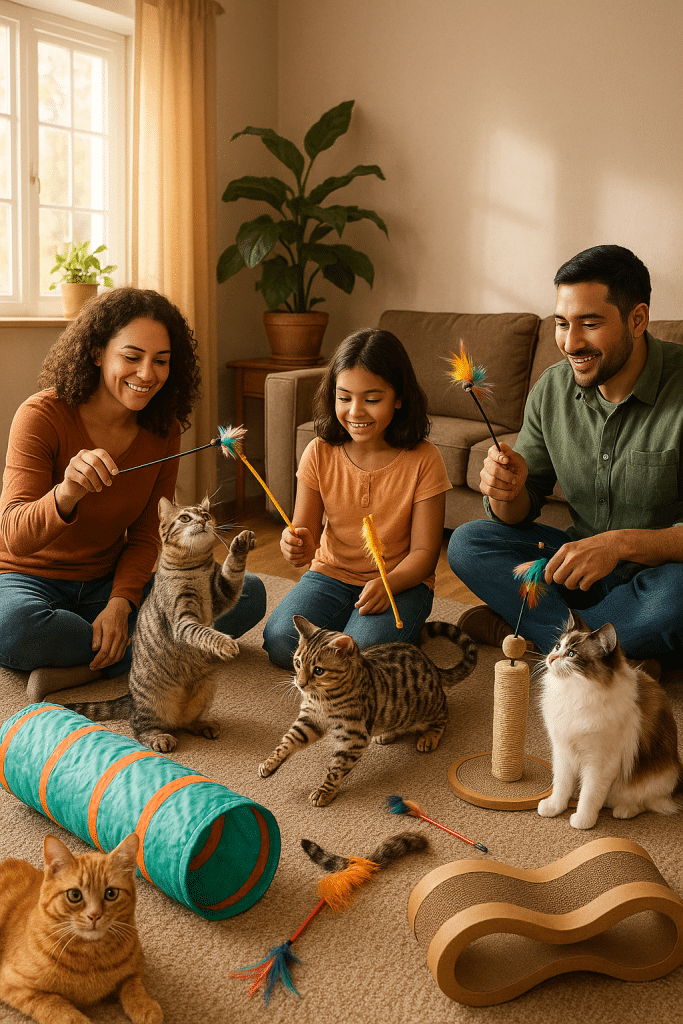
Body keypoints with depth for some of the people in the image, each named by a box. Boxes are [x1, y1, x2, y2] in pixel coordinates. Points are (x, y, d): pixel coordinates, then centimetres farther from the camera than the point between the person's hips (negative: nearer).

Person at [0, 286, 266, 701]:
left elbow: (145, 536, 1)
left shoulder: (164, 432, -3)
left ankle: (80, 665, -20)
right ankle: (133, 649, -12)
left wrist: (120, 603, -18)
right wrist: (66, 494, -48)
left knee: (250, 594, -13)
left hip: (109, 584, 5)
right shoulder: (43, 415, -17)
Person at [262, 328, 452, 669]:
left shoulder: (423, 460, -11)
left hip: (400, 581, -2)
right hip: (331, 574, 3)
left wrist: (388, 584, -31)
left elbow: (424, 551, -10)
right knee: (280, 642, -22)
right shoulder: (319, 453, -3)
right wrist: (295, 547, -28)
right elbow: (305, 534, -3)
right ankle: (342, 625, 8)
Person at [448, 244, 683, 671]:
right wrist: (507, 492, -21)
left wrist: (621, 543, -36)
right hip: (584, 566, 5)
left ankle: (522, 625, -14)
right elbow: (522, 512, 2)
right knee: (466, 543, -9)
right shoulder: (552, 390, -2)